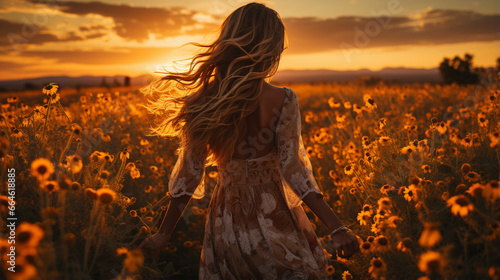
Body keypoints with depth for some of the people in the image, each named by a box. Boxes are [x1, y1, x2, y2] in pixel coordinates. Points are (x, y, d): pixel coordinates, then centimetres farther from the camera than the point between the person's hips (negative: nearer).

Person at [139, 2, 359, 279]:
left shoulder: (202, 103, -7)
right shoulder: (283, 101, -16)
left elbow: (189, 174, -4)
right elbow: (293, 171, -19)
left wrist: (164, 233, 6)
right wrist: (337, 227, -17)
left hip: (226, 222, 4)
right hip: (274, 221, -3)